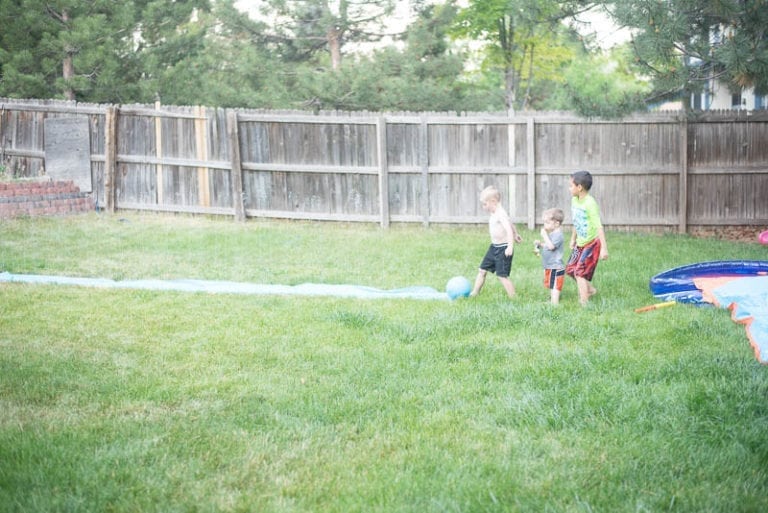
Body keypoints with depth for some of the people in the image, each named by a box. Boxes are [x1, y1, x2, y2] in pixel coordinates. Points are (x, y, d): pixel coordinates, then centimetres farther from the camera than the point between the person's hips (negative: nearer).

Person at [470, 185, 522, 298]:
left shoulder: (501, 214, -19)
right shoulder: (494, 214, 11)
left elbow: (509, 229, -30)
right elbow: (511, 224, 26)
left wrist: (510, 246, -40)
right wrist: (516, 234, 41)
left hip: (503, 249, -10)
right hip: (494, 247, 10)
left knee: (502, 275, -9)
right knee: (482, 270, 12)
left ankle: (513, 299, -2)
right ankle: (474, 293, 22)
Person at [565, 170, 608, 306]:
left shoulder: (590, 204, -24)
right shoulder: (574, 200, 2)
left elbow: (599, 226, -25)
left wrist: (604, 248, -27)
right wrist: (573, 239, 25)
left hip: (592, 243, -9)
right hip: (580, 243, 9)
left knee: (580, 271, -10)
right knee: (570, 269, 13)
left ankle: (584, 302, -2)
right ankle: (590, 289, 32)